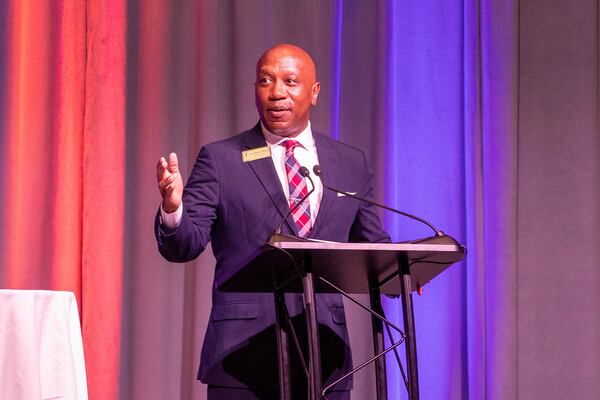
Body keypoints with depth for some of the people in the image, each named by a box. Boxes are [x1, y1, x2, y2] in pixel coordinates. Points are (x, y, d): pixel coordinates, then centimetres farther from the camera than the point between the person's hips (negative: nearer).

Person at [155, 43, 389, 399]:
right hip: (244, 352, -2)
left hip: (325, 353, 3)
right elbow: (184, 247, -3)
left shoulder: (351, 163, 12)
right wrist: (172, 206, -24)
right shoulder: (220, 159, 3)